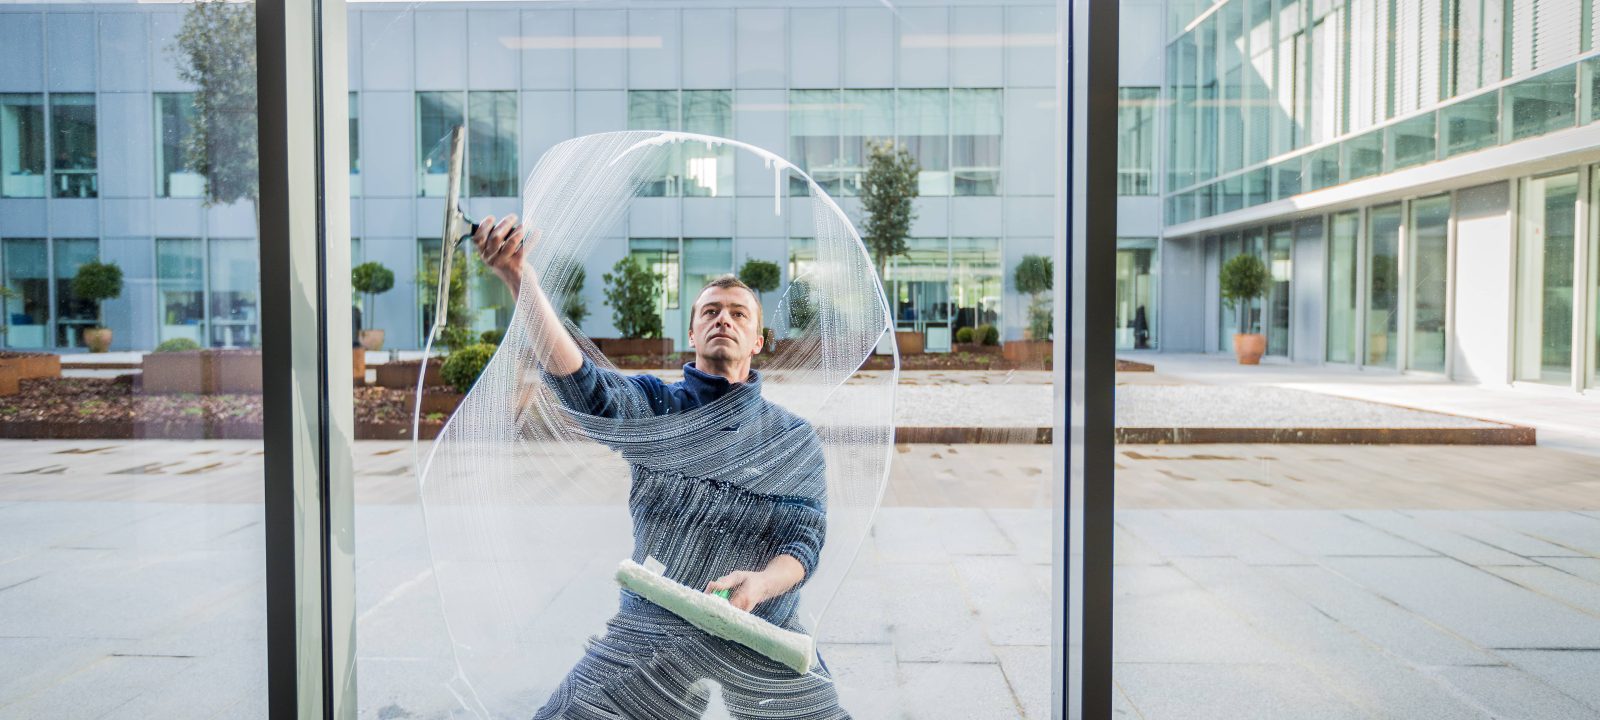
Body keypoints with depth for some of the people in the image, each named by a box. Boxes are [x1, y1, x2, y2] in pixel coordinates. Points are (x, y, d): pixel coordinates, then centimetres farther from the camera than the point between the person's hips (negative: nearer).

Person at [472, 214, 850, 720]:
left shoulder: (795, 440, 4)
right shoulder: (654, 407, 1)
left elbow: (805, 537, -4)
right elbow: (581, 383, -18)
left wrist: (761, 584, -27)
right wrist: (518, 276, -32)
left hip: (763, 632, 1)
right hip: (654, 627, 0)